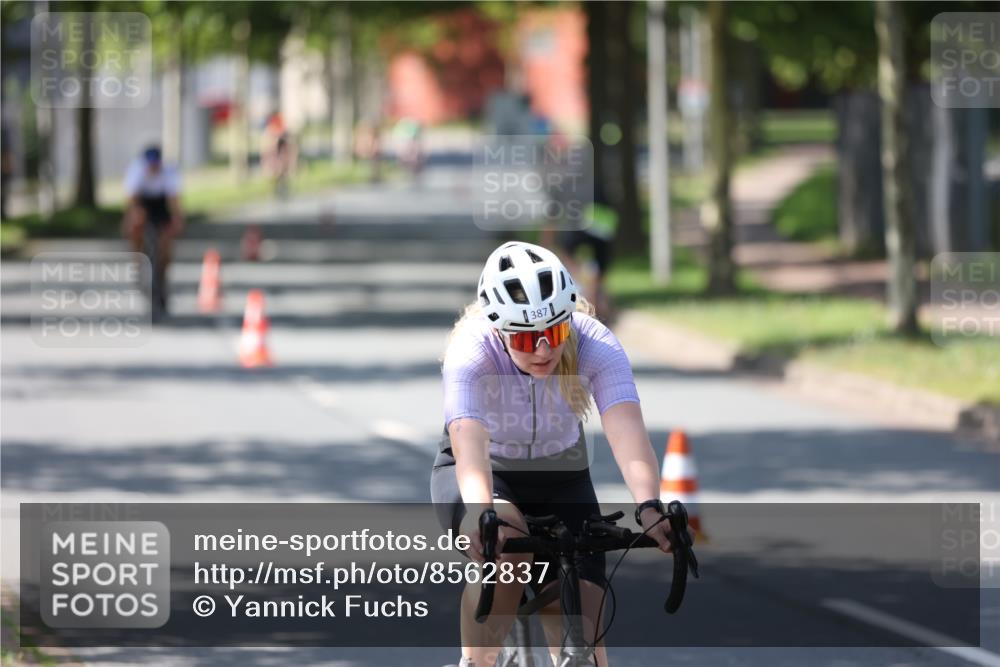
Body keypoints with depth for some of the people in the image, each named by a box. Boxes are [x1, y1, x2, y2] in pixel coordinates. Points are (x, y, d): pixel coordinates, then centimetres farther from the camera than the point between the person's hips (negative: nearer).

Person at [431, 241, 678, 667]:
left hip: (560, 480, 2)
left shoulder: (596, 346, -27)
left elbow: (626, 429, -42)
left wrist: (649, 506, -60)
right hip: (486, 474, -2)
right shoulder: (471, 351, -30)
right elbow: (469, 440, -46)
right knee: (504, 545, -36)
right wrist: (482, 516, -64)